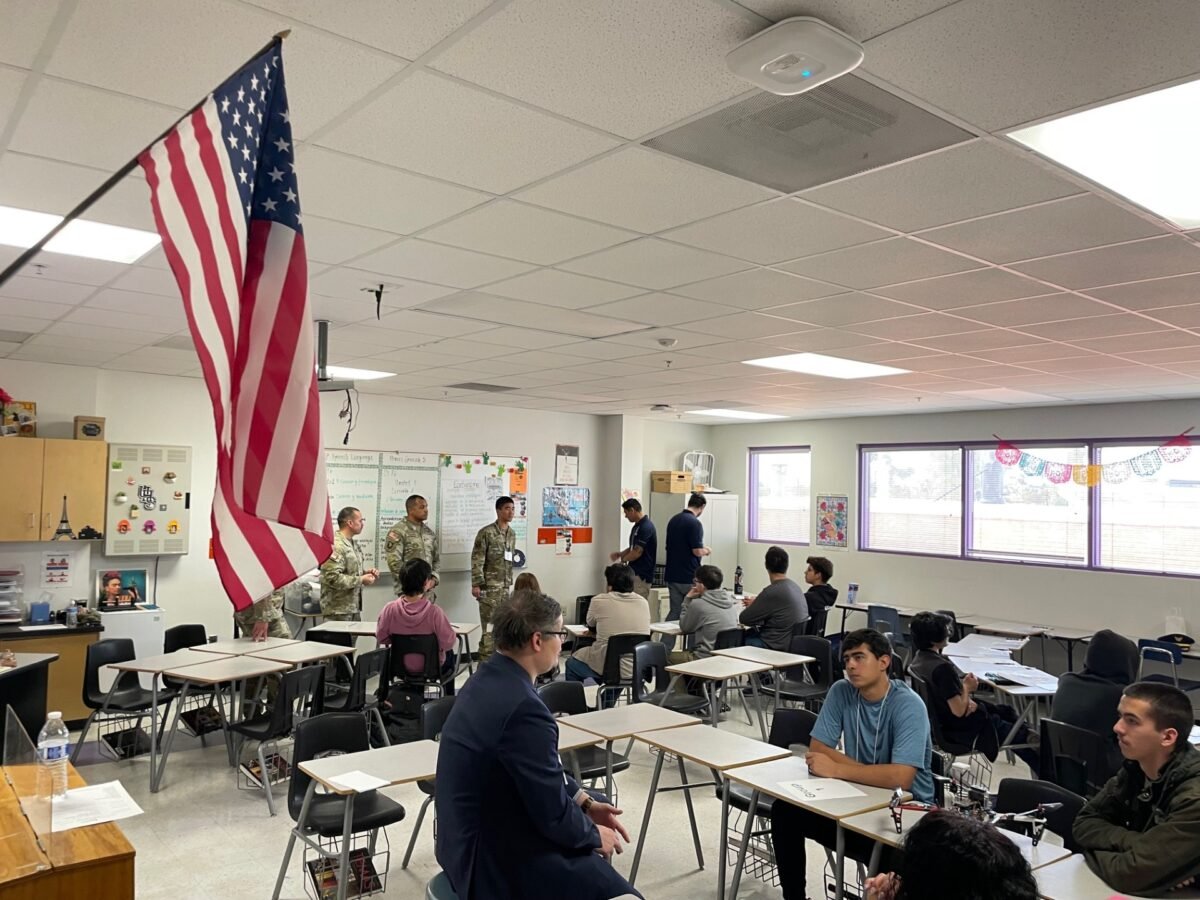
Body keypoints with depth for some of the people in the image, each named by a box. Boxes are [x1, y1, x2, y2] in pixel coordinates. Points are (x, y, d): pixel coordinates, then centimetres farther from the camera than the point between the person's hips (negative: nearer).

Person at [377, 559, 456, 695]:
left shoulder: (390, 609, -21)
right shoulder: (434, 611, -29)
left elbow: (381, 637, -7)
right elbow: (448, 642, -22)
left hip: (399, 665, 3)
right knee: (449, 654, 32)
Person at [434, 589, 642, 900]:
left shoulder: (487, 679, 1)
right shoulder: (523, 707, -30)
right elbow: (553, 814, -21)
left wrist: (585, 802, 8)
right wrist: (595, 835, -4)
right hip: (497, 861, -10)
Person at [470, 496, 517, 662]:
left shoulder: (512, 534, 11)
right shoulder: (486, 532, -11)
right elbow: (477, 560, -13)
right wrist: (476, 584, -17)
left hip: (505, 586, 7)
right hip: (489, 586, -7)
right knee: (489, 626, -6)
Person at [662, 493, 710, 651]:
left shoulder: (673, 520, 10)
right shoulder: (694, 523, -17)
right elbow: (697, 551, -21)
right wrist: (706, 551, 1)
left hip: (672, 575, 8)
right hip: (689, 577, -7)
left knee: (674, 612, 11)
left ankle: (664, 650, 8)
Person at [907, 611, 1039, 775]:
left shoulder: (918, 659, -4)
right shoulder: (942, 668, -33)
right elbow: (959, 710, -28)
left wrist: (968, 700, -7)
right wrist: (967, 688, -12)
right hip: (960, 729, -9)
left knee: (1008, 712, 24)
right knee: (1019, 735, 12)